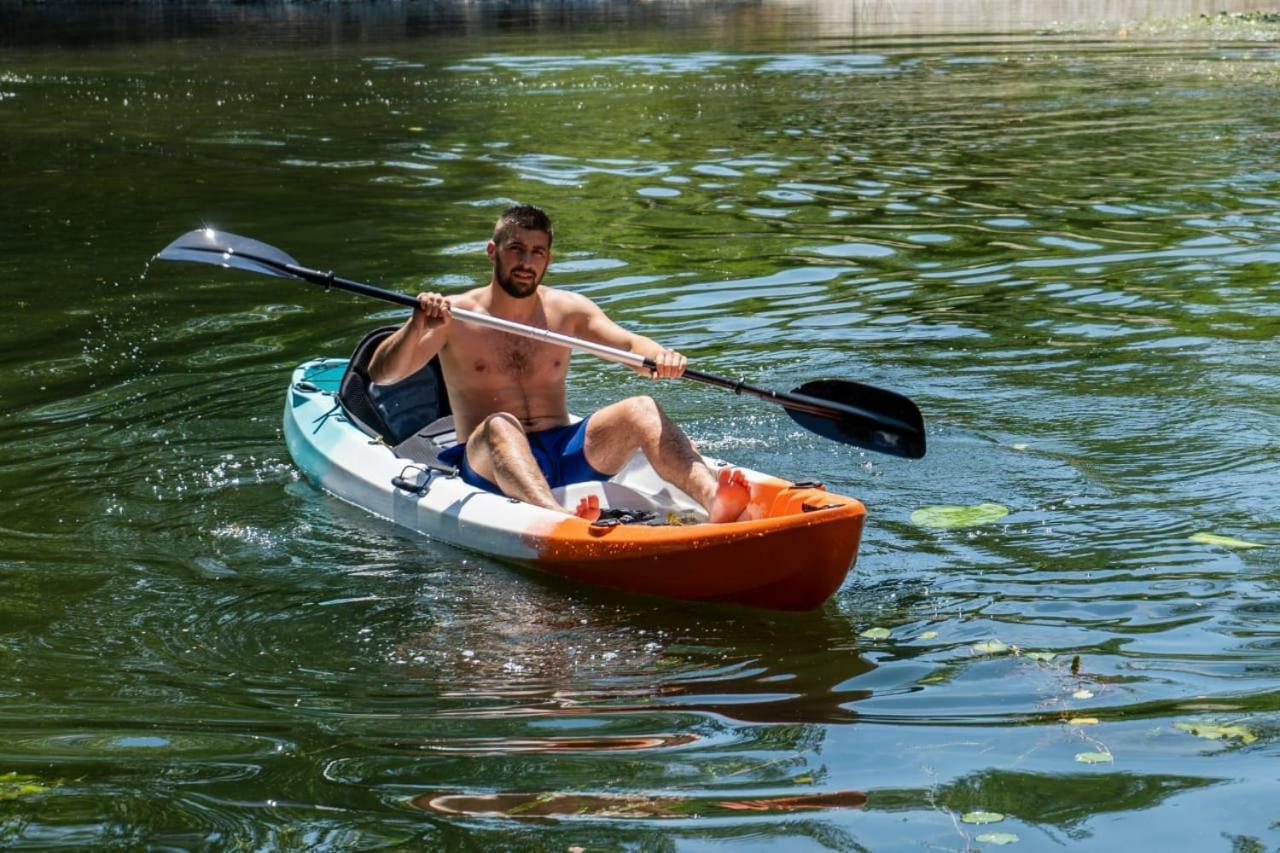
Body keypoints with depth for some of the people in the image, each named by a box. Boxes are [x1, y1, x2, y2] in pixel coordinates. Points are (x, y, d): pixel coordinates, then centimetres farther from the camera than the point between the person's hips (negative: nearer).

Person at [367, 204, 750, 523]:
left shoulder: (567, 310, 12)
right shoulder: (455, 316, 2)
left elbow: (629, 344, 0)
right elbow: (380, 374, -6)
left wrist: (660, 356, -25)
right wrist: (417, 326, -27)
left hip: (566, 453, 4)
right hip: (489, 462, -3)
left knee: (641, 409, -20)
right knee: (501, 425, -37)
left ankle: (712, 496, -47)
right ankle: (561, 519, -67)